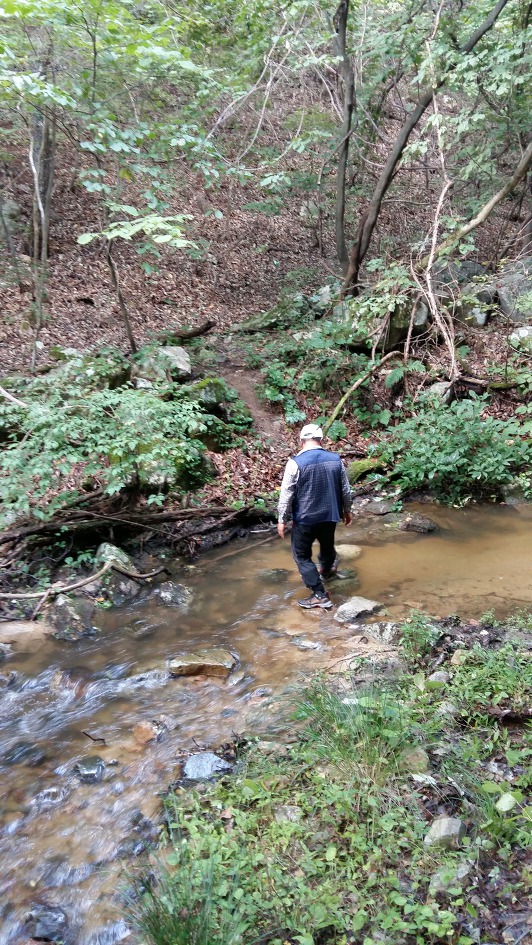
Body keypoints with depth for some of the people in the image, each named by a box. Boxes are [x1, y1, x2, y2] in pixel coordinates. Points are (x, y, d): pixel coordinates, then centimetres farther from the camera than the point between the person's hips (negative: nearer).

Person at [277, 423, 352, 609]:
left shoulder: (295, 463, -17)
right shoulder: (336, 459, -3)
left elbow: (286, 495, -13)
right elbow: (345, 489, 6)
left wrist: (282, 520, -2)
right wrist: (346, 510, 22)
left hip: (305, 519, -5)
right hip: (329, 515, 5)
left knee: (302, 555, 9)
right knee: (327, 545, 29)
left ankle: (320, 595, 7)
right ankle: (326, 569, 58)